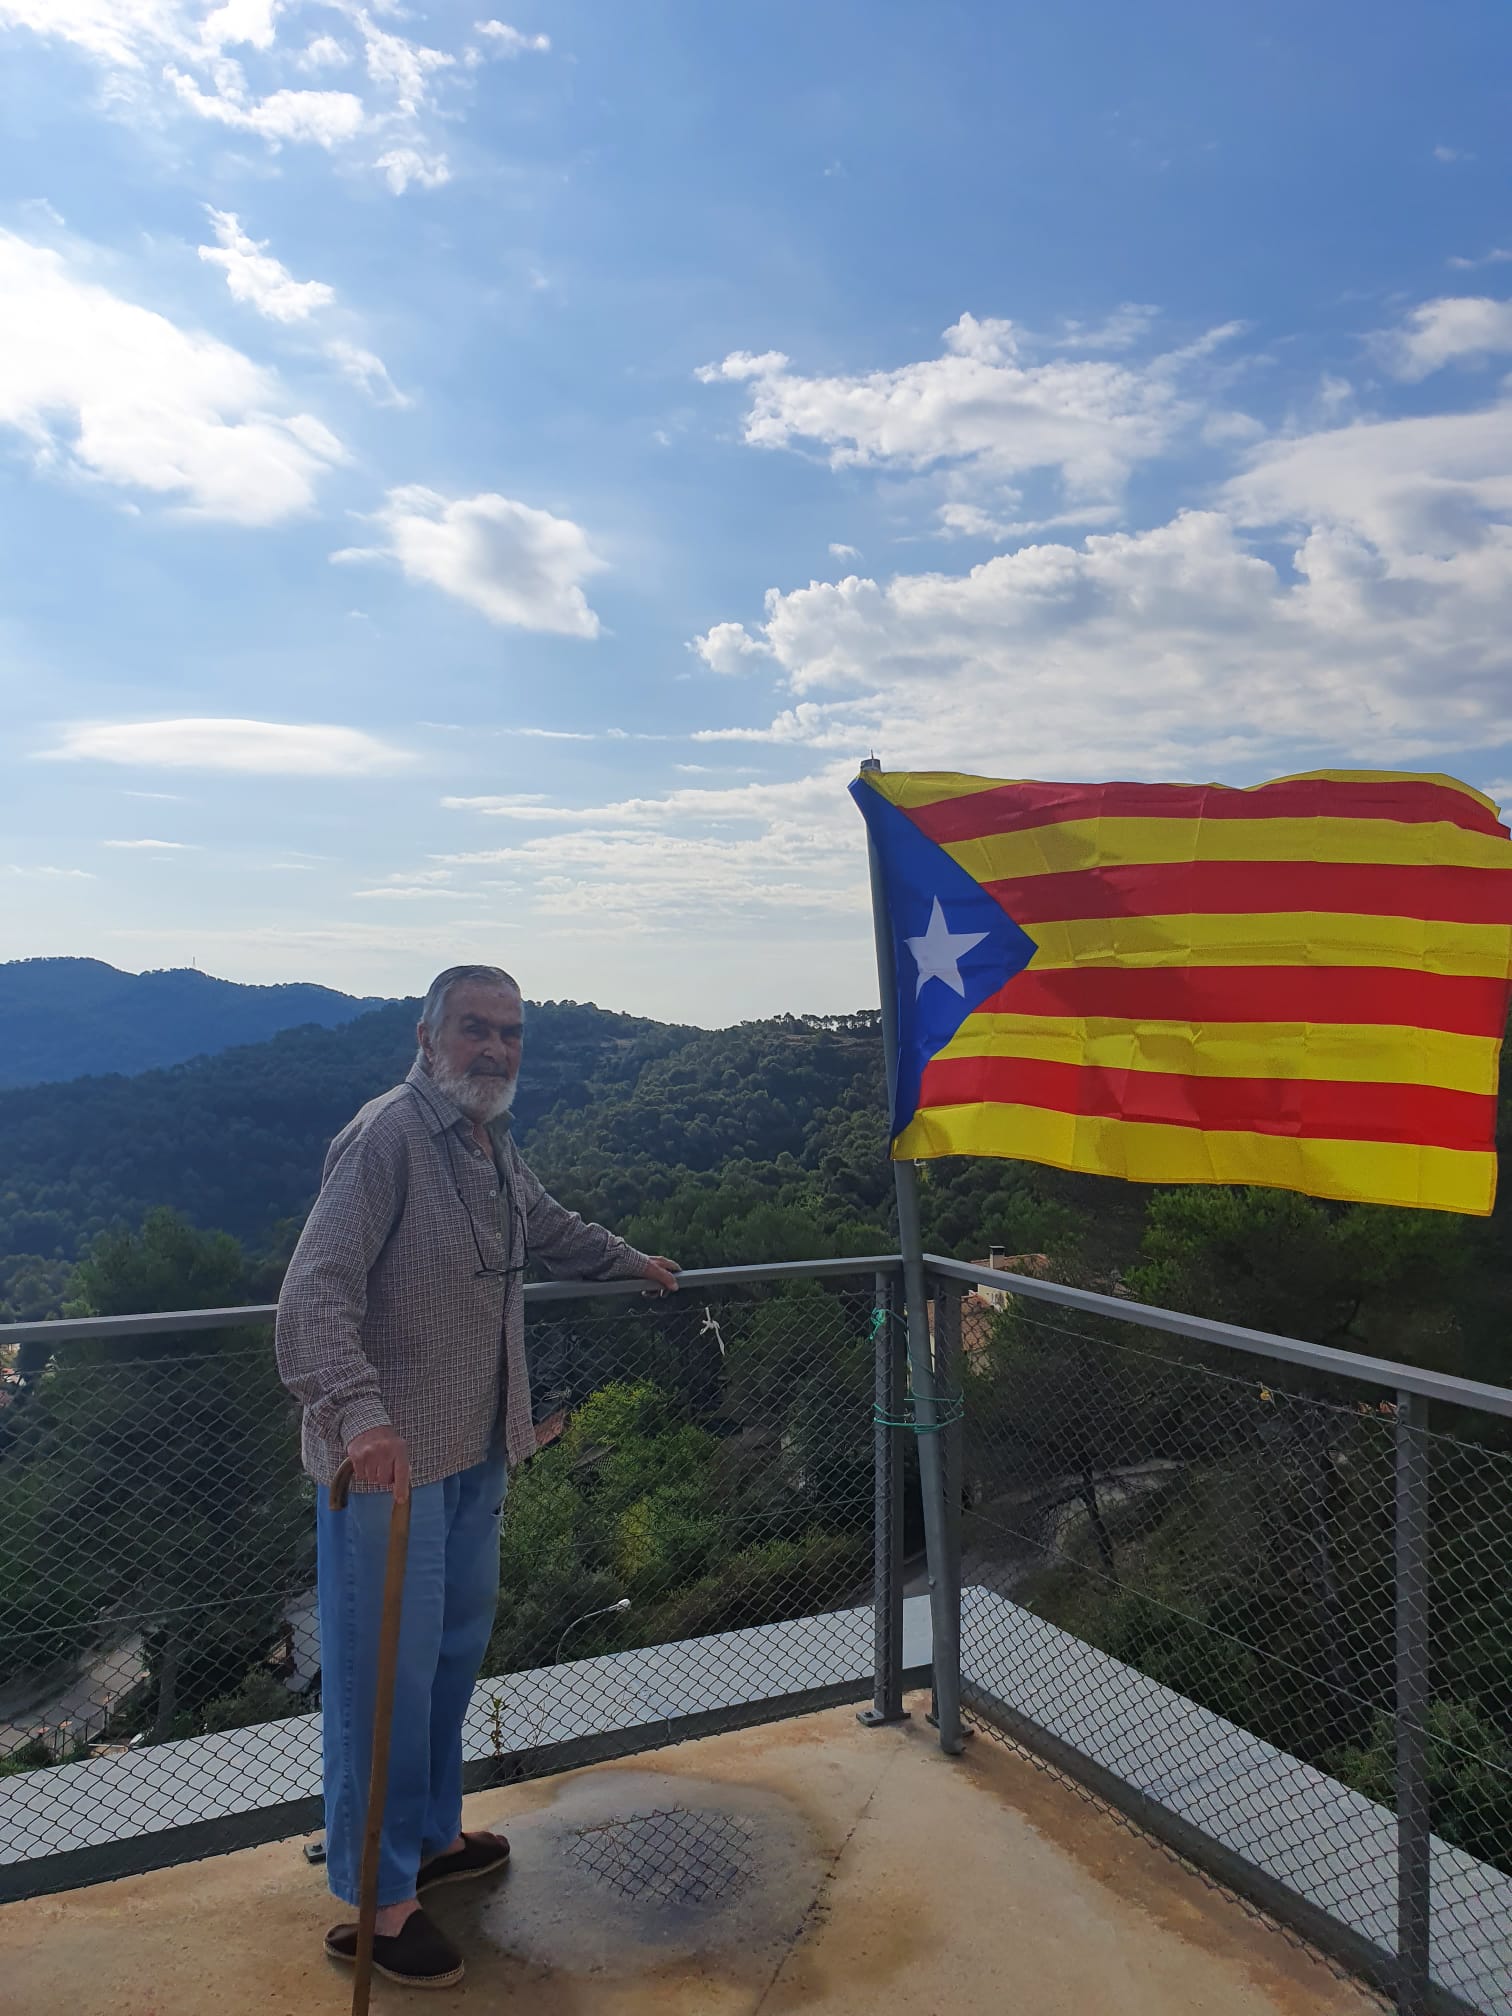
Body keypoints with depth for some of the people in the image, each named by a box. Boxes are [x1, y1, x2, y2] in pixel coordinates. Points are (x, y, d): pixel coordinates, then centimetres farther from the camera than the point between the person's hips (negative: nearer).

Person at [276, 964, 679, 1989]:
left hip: (476, 1450, 9)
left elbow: (549, 1225, 31)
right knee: (387, 1671, 1)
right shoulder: (387, 1136, -19)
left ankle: (431, 1835, 40)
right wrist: (362, 1413, -39)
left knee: (457, 1646, 20)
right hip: (388, 1453, -9)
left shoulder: (493, 1141, 10)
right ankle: (376, 1904, 18)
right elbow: (317, 1288, -27)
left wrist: (631, 1260, 40)